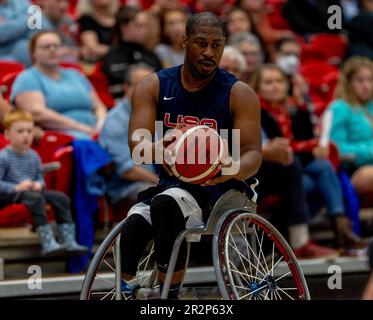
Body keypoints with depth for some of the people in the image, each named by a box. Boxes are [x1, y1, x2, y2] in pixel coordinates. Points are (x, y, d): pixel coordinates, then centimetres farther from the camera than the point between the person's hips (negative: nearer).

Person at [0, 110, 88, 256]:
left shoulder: (33, 156, 13)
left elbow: (40, 177, 20)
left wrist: (39, 184, -4)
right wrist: (16, 187, -25)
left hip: (32, 191, 7)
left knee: (61, 198, -9)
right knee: (36, 199, -35)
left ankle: (70, 241, -15)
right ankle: (48, 244, -41)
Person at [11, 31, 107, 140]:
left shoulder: (75, 75, 26)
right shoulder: (27, 79, 5)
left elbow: (98, 107, 24)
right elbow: (37, 113, -11)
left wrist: (101, 125, -1)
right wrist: (80, 128, -14)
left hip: (92, 135, 6)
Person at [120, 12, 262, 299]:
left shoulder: (239, 93, -2)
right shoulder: (153, 86, 4)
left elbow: (254, 153, -7)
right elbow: (137, 143, -7)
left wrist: (232, 169, -32)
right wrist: (156, 150, -32)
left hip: (217, 190, -3)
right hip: (167, 184, 3)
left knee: (166, 204, -34)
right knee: (134, 224, -29)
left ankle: (170, 294, -28)